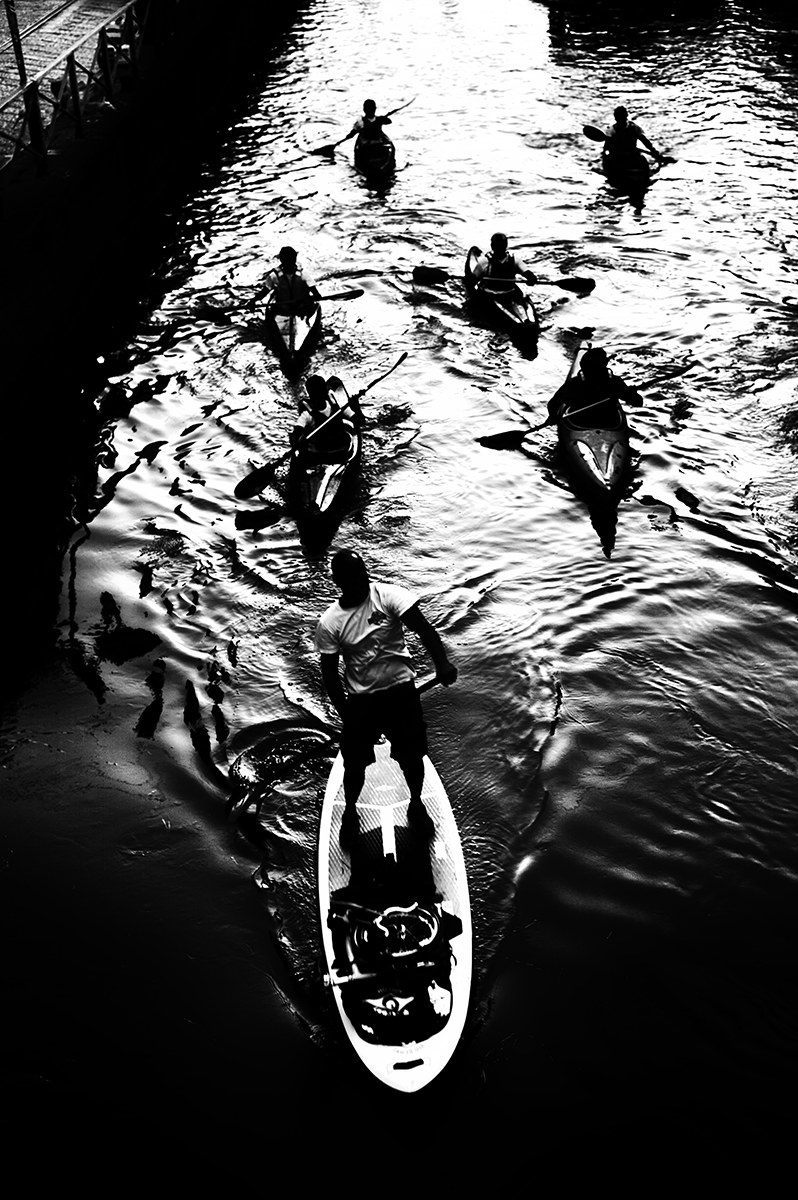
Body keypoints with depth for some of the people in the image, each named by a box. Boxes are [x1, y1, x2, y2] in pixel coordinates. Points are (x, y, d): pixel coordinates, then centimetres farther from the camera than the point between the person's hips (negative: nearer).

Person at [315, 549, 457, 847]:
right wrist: (345, 712, -7)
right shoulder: (329, 623, -11)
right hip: (361, 699, 0)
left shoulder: (389, 595, -13)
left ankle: (416, 804, 41)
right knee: (355, 764, 9)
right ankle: (350, 811, 39)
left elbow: (423, 628, -22)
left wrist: (441, 663, -36)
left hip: (401, 690, 0)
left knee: (413, 757, 12)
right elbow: (329, 672, -4)